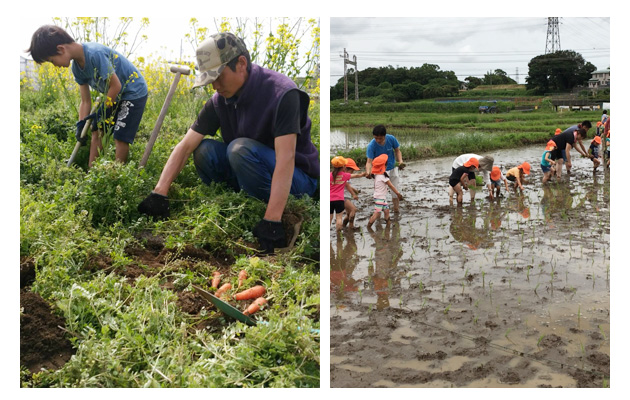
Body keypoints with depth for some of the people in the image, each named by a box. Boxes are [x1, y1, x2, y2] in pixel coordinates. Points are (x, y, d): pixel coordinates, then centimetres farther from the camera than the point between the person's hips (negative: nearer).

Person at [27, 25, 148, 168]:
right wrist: (81, 124, -7)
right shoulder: (77, 67, -2)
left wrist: (102, 112, -16)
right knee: (97, 132, 3)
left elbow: (116, 86, -25)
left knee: (120, 138, -11)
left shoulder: (95, 54, -30)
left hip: (134, 92, -8)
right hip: (114, 96, 9)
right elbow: (85, 101, 3)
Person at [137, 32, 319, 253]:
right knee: (204, 151, -13)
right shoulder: (220, 100, -4)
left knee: (241, 148, -30)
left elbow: (285, 159, -33)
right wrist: (159, 193, -16)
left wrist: (271, 221, -39)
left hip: (297, 179, -6)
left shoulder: (282, 93, -25)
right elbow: (185, 146, -5)